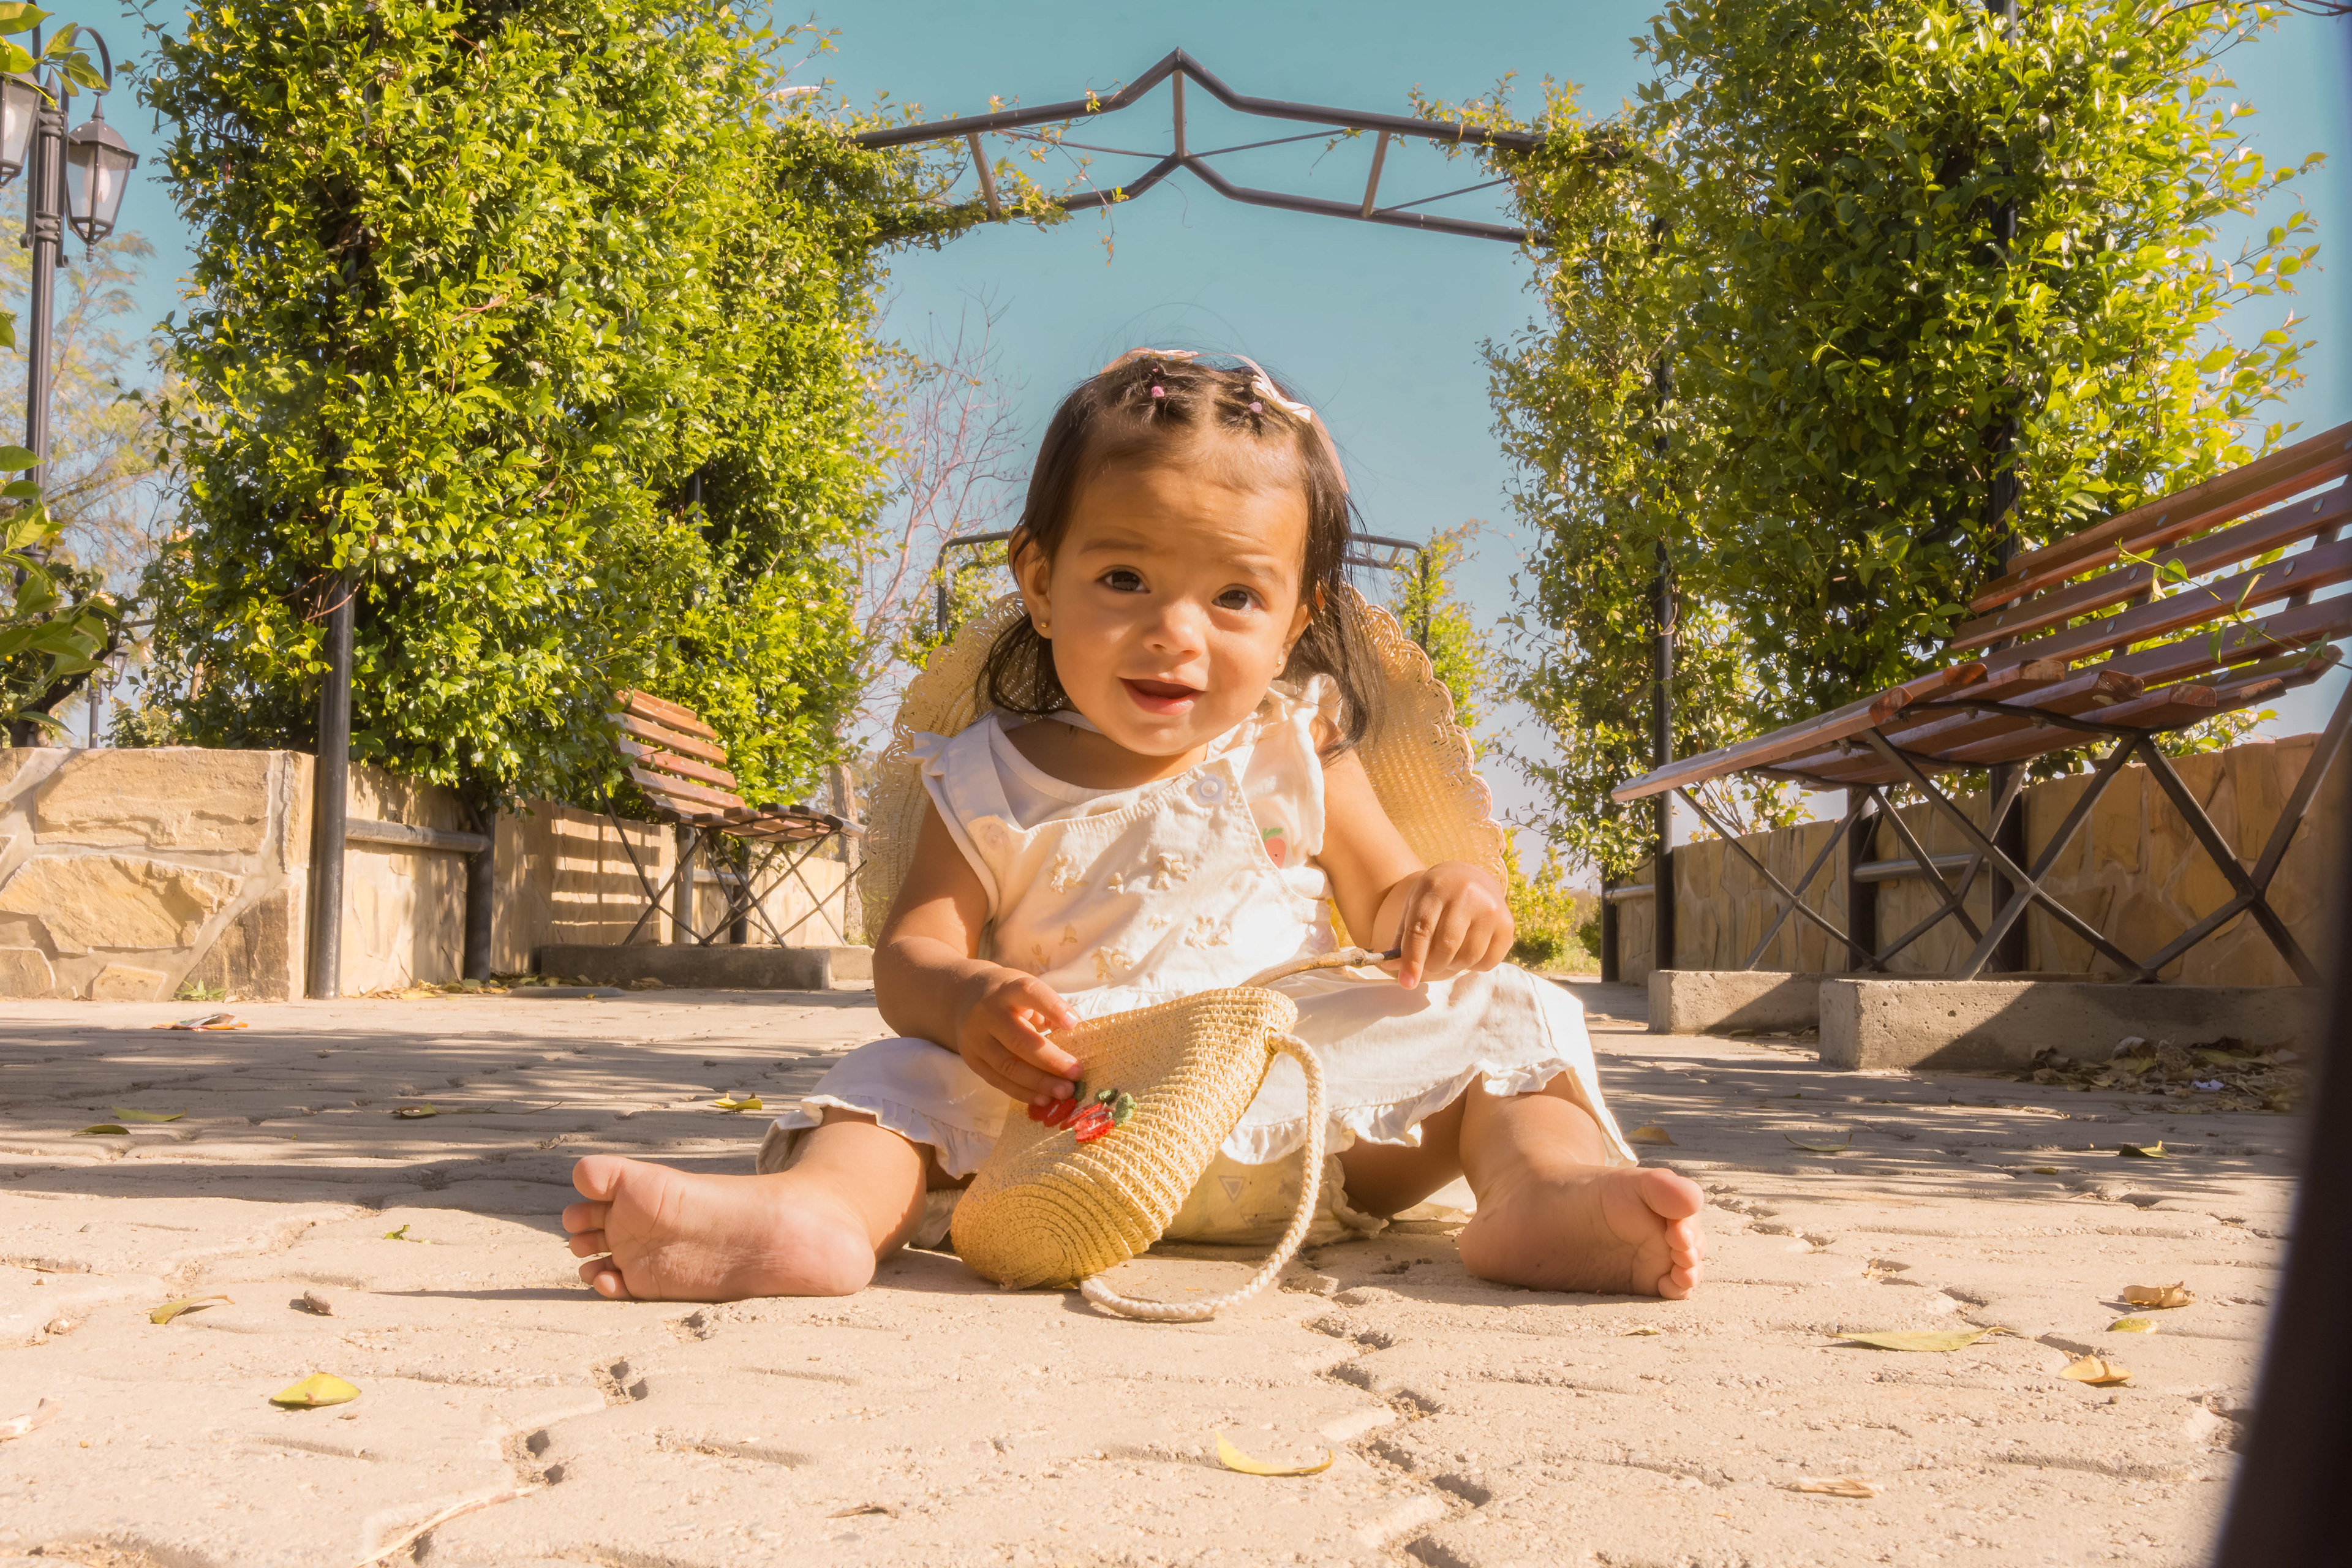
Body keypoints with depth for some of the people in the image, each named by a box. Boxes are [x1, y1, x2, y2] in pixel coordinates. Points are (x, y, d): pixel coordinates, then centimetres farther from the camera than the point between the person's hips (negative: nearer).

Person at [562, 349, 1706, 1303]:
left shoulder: (1295, 756, 12)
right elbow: (911, 954, 0)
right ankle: (815, 1209, -50)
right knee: (913, 1076, -22)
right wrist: (966, 1000, -27)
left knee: (1498, 1018, -14)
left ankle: (1547, 1185, -41)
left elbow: (1389, 903, 14)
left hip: (1301, 1108, 2)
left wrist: (1451, 901, -13)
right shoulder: (992, 782, 8)